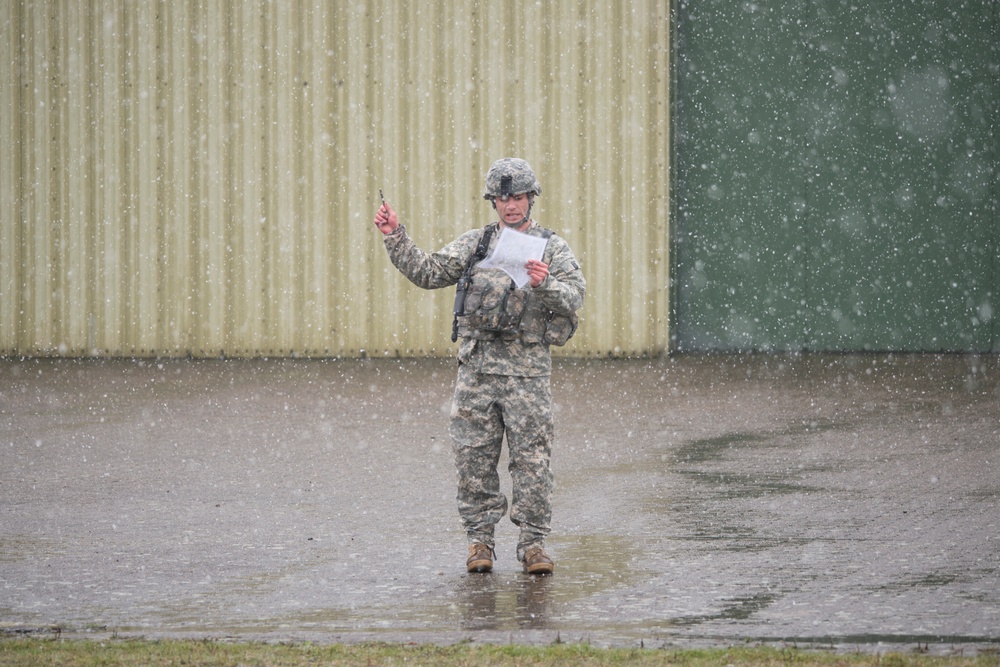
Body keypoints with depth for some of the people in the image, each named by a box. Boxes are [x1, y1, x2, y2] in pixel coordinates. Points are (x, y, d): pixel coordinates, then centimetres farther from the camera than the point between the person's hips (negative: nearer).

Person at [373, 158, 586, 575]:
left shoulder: (553, 248, 6)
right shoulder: (474, 244, 13)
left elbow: (574, 296, -7)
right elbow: (428, 273, 10)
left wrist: (544, 285, -26)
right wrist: (395, 238, -1)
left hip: (528, 369, -2)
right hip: (477, 366, 2)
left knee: (531, 458, -4)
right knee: (474, 457, 2)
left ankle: (533, 543, 3)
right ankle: (480, 539, 11)